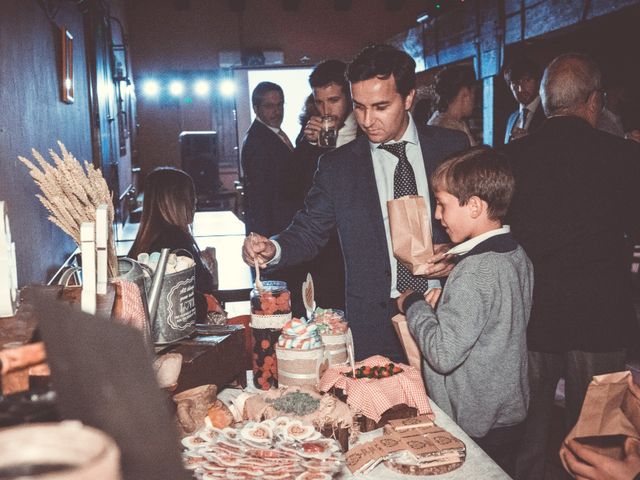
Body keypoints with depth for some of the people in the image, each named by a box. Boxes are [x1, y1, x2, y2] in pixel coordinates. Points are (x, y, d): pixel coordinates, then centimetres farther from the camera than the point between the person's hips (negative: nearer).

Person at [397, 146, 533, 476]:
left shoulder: (475, 270, -25)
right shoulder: (518, 257, 2)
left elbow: (443, 355, -26)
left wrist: (414, 305, -13)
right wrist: (444, 305, 2)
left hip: (471, 426, -8)